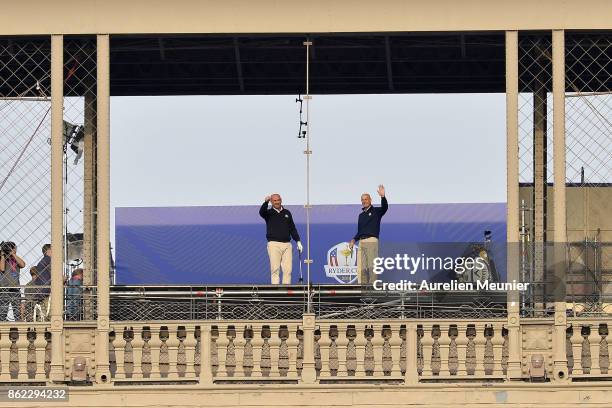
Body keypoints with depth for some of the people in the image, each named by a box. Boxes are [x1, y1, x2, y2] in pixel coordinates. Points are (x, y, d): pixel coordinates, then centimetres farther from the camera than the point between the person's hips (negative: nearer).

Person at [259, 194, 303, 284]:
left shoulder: (287, 213, 16)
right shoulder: (269, 213, 6)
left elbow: (292, 228, 18)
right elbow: (262, 212, -18)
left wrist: (298, 241, 11)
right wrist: (266, 202, -36)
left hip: (287, 244, 3)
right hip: (274, 244, -3)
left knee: (288, 269, -2)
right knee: (275, 269, -8)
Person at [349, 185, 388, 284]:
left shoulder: (376, 211, 5)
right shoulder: (361, 215, 24)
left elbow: (385, 207, -18)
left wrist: (383, 197, -36)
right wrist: (354, 240, 10)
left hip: (372, 241, -7)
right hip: (361, 242, 7)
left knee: (371, 266, -12)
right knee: (361, 268, 3)